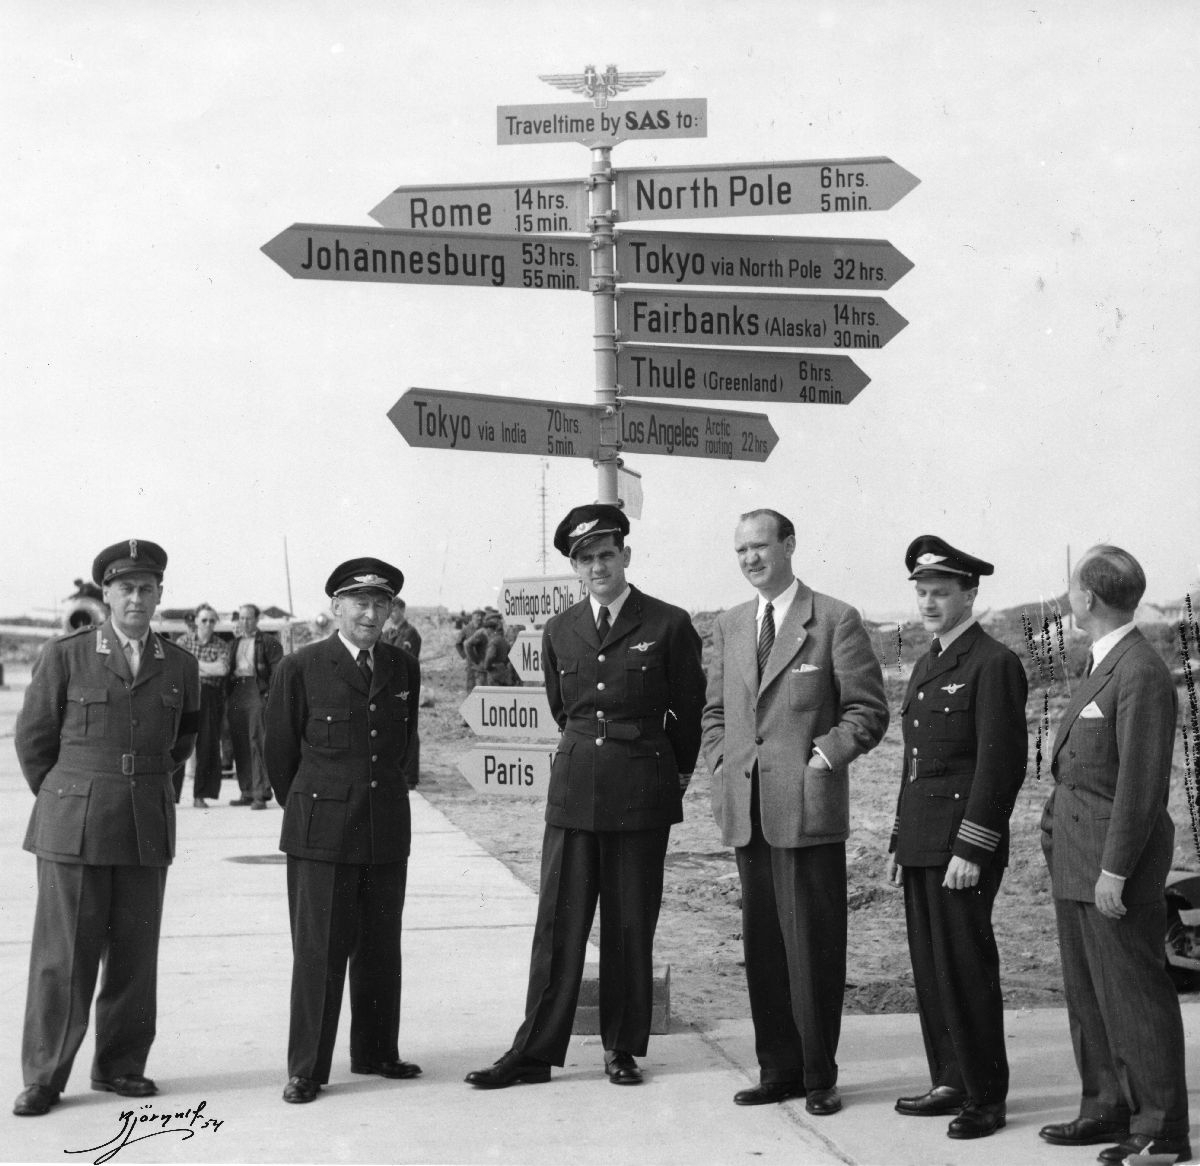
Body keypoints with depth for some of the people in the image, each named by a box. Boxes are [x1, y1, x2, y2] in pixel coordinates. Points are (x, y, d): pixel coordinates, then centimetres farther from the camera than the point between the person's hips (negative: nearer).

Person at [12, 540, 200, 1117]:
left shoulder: (180, 665, 5)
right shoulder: (64, 656, -4)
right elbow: (32, 738, 5)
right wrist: (62, 802, 11)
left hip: (147, 829, 3)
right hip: (73, 828, -3)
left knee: (135, 954, 6)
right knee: (64, 955, -1)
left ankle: (120, 1065, 20)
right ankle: (44, 1076, 8)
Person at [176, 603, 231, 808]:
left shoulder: (221, 646, 7)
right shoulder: (185, 640, 9)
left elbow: (222, 669, -11)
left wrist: (194, 663, -6)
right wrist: (210, 668, -9)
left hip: (210, 699, 1)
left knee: (208, 746, 0)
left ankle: (200, 795, 9)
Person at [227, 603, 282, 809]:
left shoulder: (268, 642, 3)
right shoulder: (235, 642, 21)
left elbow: (277, 671, -3)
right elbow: (229, 667, 20)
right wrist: (227, 696, 10)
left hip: (257, 691, -6)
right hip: (236, 692, 6)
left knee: (257, 742, -12)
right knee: (239, 744, 5)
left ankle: (261, 793, -12)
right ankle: (246, 792, 12)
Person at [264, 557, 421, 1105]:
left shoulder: (404, 669, 9)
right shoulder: (301, 668, -3)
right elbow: (280, 751, 6)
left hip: (386, 828, 4)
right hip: (320, 832, -4)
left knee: (381, 948, 11)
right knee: (319, 951, -2)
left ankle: (377, 1052, 25)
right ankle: (305, 1069, 6)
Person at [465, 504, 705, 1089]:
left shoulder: (668, 625, -3)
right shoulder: (560, 631, 9)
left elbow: (689, 712, 7)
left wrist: (676, 772, 15)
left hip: (641, 793, -3)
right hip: (573, 791, 3)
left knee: (631, 926, 5)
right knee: (558, 922, 1)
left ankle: (623, 1048, 17)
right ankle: (535, 1051, 6)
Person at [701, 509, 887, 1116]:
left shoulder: (836, 621, -2)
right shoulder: (729, 625, 16)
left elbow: (867, 710, -2)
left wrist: (823, 759, -10)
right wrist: (723, 764, 9)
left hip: (808, 808, -5)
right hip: (746, 809, 5)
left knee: (813, 945, -2)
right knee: (762, 945, 9)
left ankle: (819, 1076, 8)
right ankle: (778, 1070, 18)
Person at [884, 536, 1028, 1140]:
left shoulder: (994, 664, -9)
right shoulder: (926, 665, 18)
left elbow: (1001, 762, -14)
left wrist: (970, 850, -17)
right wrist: (900, 841, 18)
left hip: (963, 846, -8)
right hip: (921, 844, 8)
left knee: (966, 970, -4)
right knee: (930, 970, 11)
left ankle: (985, 1099, 5)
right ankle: (950, 1082, 20)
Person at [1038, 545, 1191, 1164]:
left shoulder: (1141, 673, -17)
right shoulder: (1104, 667, 14)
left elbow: (1141, 781, -20)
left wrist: (1114, 870, -19)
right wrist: (1057, 829, 15)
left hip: (1116, 862, -10)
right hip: (1077, 860, 10)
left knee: (1134, 996, -3)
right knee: (1087, 993, 16)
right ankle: (1107, 1109, 26)